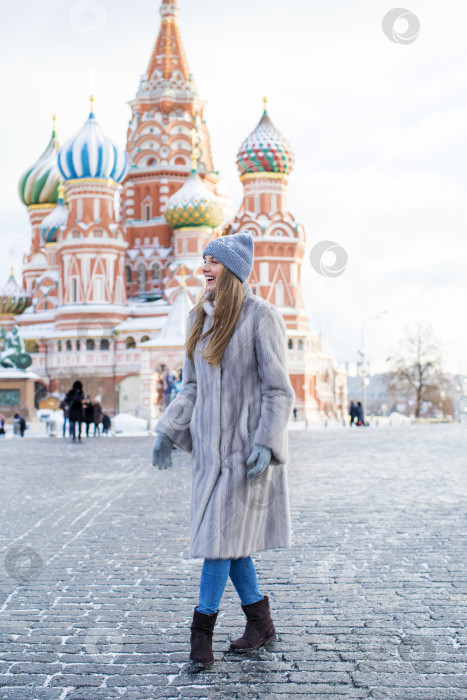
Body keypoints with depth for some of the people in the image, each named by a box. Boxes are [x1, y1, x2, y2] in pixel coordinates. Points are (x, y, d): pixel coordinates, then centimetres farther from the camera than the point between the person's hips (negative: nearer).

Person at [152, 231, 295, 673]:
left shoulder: (260, 316, -10)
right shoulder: (199, 318, 11)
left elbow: (278, 389, -11)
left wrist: (265, 444, -18)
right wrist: (168, 431, 8)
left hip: (246, 442, -7)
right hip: (209, 442, 7)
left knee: (223, 533, -6)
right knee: (227, 535, 10)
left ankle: (202, 635, 2)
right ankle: (261, 623, 24)